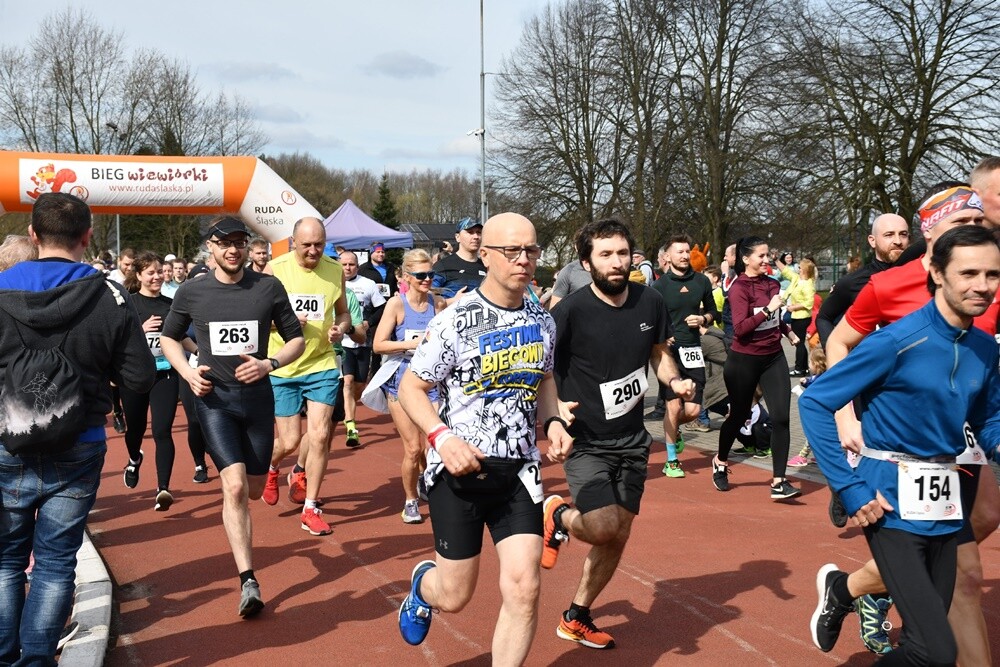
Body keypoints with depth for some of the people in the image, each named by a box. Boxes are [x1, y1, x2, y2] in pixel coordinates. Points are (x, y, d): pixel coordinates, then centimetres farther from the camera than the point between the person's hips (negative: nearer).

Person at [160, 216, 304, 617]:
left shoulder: (269, 287, -2)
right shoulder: (192, 292, -1)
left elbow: (297, 339, 5)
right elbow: (169, 337, 14)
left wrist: (269, 364, -14)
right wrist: (187, 372, -4)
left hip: (257, 396, 2)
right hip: (213, 397, -1)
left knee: (254, 490, 12)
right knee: (234, 486, -16)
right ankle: (248, 582, -12)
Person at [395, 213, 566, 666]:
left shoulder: (542, 322, 4)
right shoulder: (455, 321, -13)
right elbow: (410, 388, -7)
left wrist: (553, 421, 1)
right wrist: (441, 437, -23)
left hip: (518, 471, 4)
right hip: (458, 471, -4)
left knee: (523, 589, -7)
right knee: (454, 595, 7)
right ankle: (423, 584, 45)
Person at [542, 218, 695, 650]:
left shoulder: (650, 301, -3)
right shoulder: (571, 310, -18)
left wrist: (674, 381, -7)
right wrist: (552, 423, -30)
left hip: (631, 441, 5)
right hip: (584, 441, -5)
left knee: (618, 536, 11)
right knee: (602, 528, -21)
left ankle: (576, 619, 31)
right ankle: (558, 515, 15)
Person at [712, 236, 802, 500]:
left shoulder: (771, 283, 6)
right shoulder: (739, 288, -13)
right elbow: (740, 328, -24)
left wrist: (788, 331, 29)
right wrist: (767, 309, -30)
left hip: (773, 358, 5)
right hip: (744, 360, -5)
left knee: (781, 418, -7)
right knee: (738, 415, 10)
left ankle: (779, 482, -3)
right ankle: (720, 462, 38)